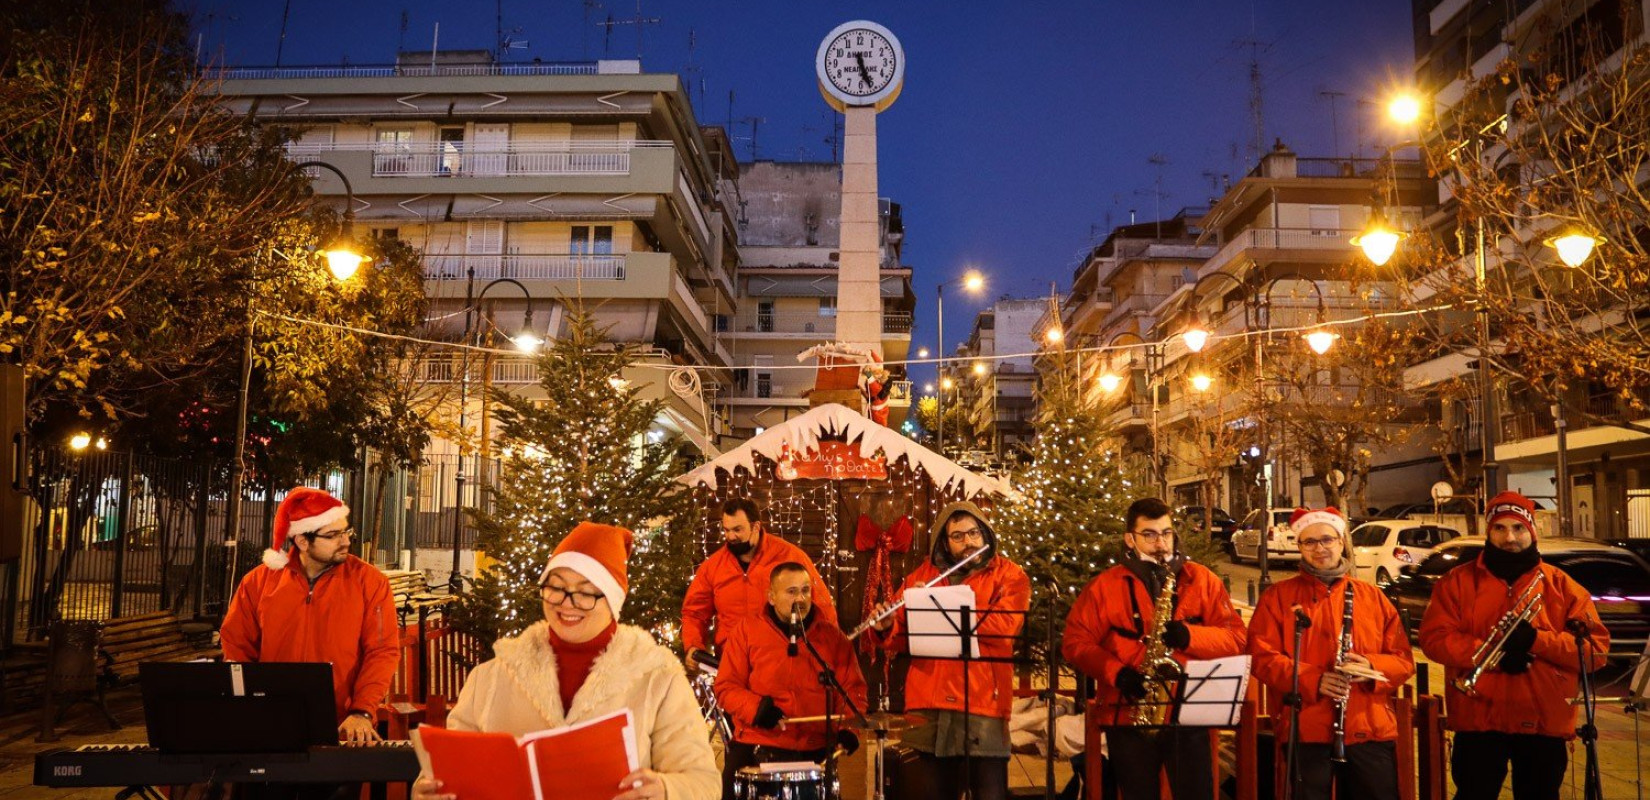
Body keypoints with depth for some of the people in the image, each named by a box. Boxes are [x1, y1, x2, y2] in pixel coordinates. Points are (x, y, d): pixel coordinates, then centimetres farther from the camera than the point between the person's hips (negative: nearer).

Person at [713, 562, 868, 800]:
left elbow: (852, 689, 8)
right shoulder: (747, 631, 4)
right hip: (755, 747, -1)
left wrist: (847, 727, -10)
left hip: (815, 752, 1)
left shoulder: (832, 637, 8)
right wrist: (756, 708, -17)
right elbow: (727, 686, 1)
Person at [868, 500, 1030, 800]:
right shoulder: (922, 575, 13)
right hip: (928, 704, 4)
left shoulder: (1009, 576, 2)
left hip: (983, 704, -3)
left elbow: (1004, 626, -16)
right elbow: (902, 638, 13)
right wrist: (887, 627, -10)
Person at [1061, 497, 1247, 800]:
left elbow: (1236, 636, 1)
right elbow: (1075, 642, -1)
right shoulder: (1103, 586, 3)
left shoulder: (1202, 579, 7)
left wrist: (1189, 635, -17)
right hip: (1129, 717, 0)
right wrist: (1117, 673, -15)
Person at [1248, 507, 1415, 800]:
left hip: (1371, 729, 2)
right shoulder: (1278, 597, 6)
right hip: (1306, 730, -2)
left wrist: (1372, 668, -12)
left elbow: (1404, 659, 11)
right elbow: (1261, 656, -4)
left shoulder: (1373, 597, 14)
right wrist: (1312, 680, -18)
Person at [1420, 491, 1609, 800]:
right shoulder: (1457, 581, 3)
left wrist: (1536, 640, -17)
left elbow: (1597, 649, -2)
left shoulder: (1562, 585, 6)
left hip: (1545, 724, 2)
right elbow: (1433, 638, -6)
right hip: (1478, 721, -1)